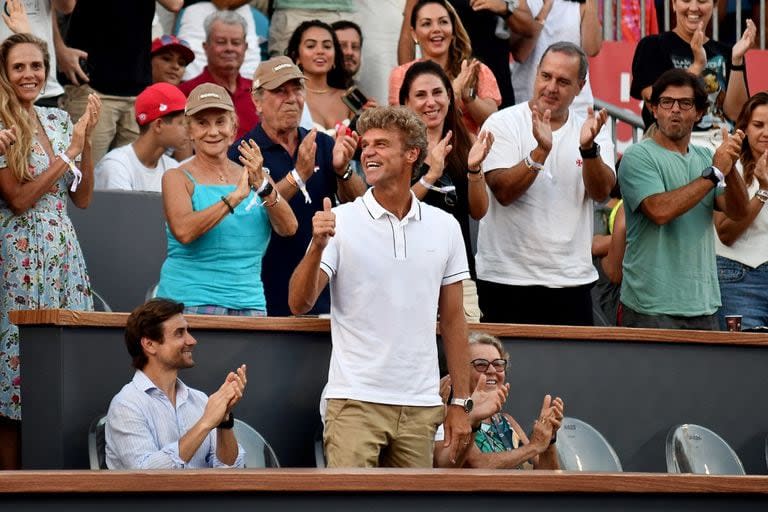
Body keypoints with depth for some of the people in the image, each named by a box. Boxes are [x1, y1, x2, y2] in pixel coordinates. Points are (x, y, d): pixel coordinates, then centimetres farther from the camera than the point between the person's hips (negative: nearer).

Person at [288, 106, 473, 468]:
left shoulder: (444, 227, 8)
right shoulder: (339, 222, -1)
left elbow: (453, 319, 12)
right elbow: (299, 303, -8)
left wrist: (461, 402, 9)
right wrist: (317, 246, -25)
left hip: (421, 407, 3)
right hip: (355, 400, -3)